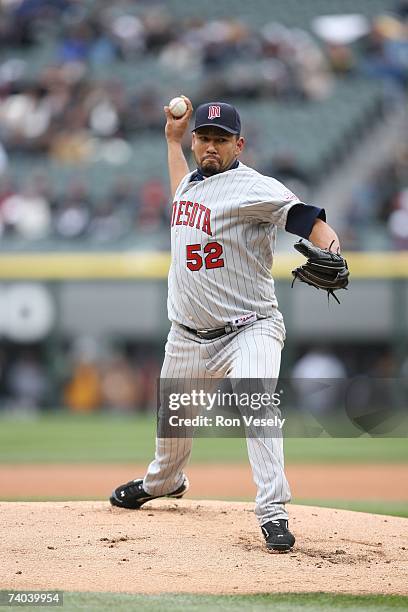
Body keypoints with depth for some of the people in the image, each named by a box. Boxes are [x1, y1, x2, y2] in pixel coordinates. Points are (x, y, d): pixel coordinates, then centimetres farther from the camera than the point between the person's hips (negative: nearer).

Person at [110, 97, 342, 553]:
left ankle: (273, 512, -28)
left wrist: (331, 257, -49)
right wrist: (173, 138, 34)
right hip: (188, 336, 8)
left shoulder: (254, 188, -15)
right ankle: (163, 481, 52)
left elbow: (305, 217, -30)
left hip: (248, 329, -8)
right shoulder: (192, 182, 10)